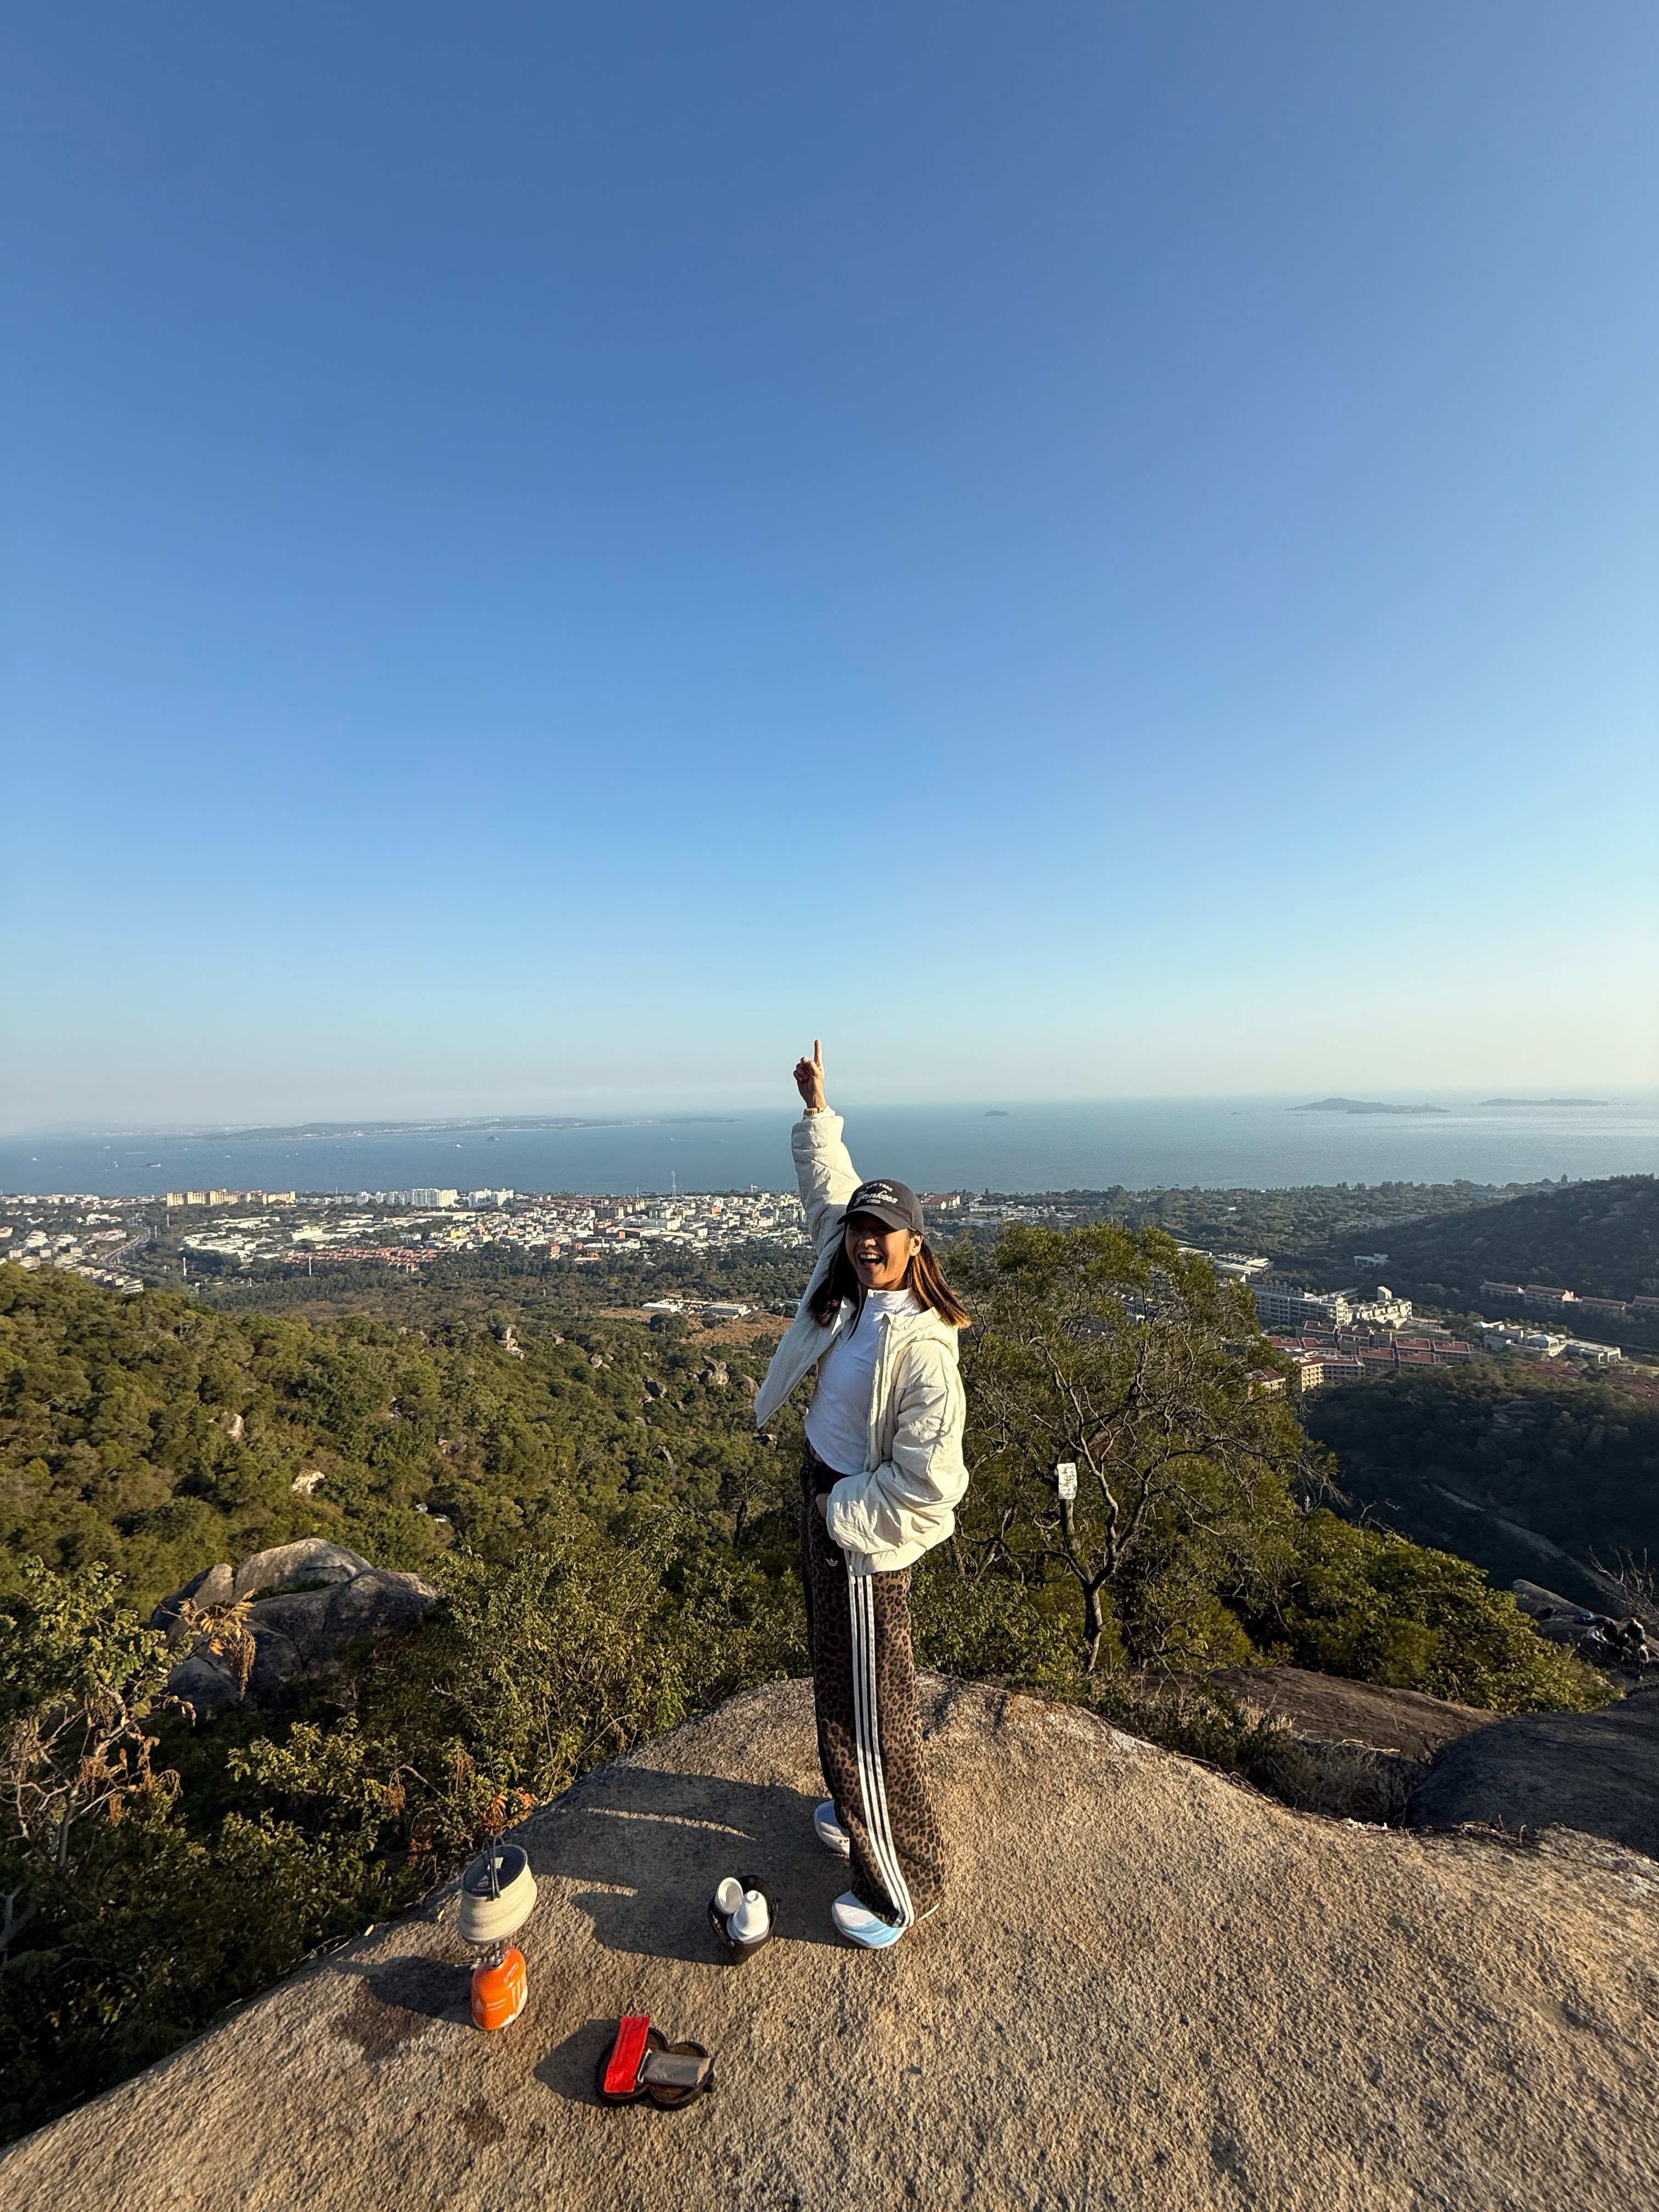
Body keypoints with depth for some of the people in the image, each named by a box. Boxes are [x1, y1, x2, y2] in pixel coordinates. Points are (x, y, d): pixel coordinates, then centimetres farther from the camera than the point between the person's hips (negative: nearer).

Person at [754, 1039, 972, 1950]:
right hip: (823, 1501, 9)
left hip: (865, 1530, -9)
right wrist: (818, 1111, 10)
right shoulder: (848, 1284, -7)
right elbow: (829, 1190, 9)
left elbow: (929, 1480, -27)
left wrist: (842, 1513, -18)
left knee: (868, 1707, 10)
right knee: (837, 1681, 28)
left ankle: (901, 1885, 34)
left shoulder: (922, 1346, -30)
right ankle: (856, 1809, 53)